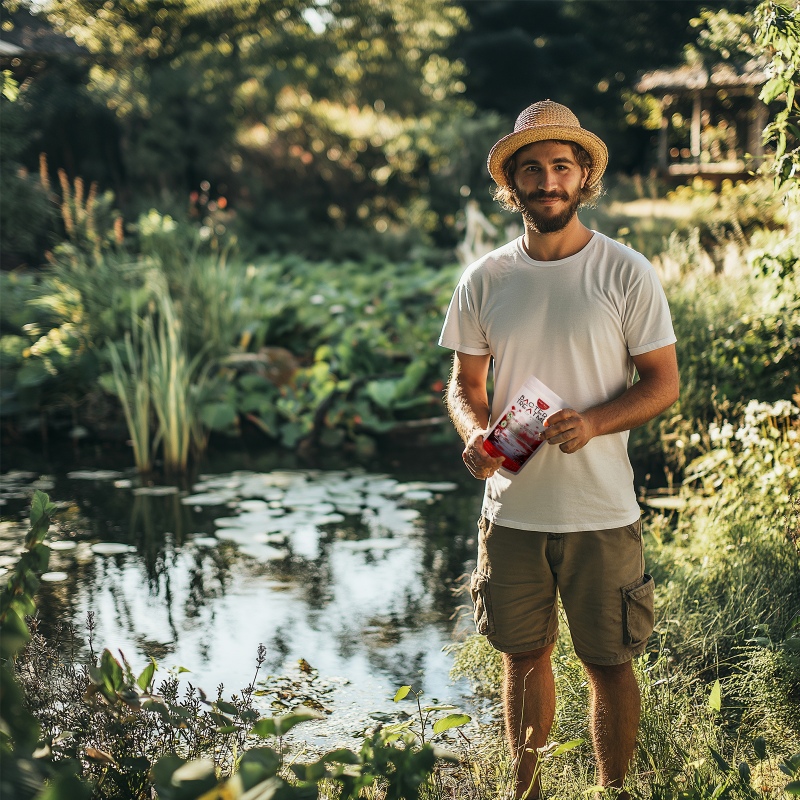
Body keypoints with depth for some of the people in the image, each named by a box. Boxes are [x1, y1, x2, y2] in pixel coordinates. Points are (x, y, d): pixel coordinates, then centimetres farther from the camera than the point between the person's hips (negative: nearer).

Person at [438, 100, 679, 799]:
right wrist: (475, 434, -11)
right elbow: (465, 382, 11)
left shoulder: (627, 274, -4)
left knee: (609, 661, 6)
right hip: (511, 506, 3)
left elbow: (663, 382, -2)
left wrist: (592, 422, -20)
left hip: (601, 511, -2)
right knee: (523, 654, 14)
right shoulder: (483, 281, 3)